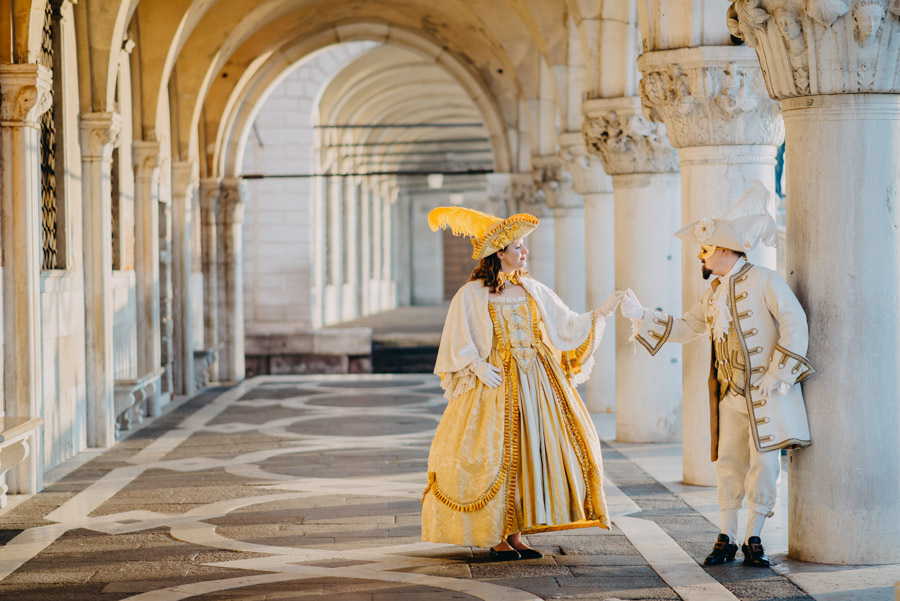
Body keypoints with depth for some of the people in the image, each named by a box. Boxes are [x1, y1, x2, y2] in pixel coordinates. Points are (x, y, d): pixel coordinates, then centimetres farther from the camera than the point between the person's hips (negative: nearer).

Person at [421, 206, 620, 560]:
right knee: (495, 455, -6)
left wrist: (600, 314, 1)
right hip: (495, 383, -5)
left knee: (531, 449, 2)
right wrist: (477, 366, -19)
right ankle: (495, 537, 4)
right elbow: (459, 344, -4)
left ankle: (516, 533, 10)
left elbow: (565, 326, 11)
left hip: (536, 382, 5)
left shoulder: (532, 290, 11)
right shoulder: (472, 294, -4)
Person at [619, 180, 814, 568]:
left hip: (768, 392, -6)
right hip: (731, 394, 6)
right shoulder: (714, 292, 14)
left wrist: (777, 377, -16)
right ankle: (727, 539, 14)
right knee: (729, 463, 6)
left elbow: (795, 324, -13)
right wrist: (640, 317, 13)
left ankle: (753, 539, 6)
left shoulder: (764, 281, -9)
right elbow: (683, 328, 22)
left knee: (764, 463, -4)